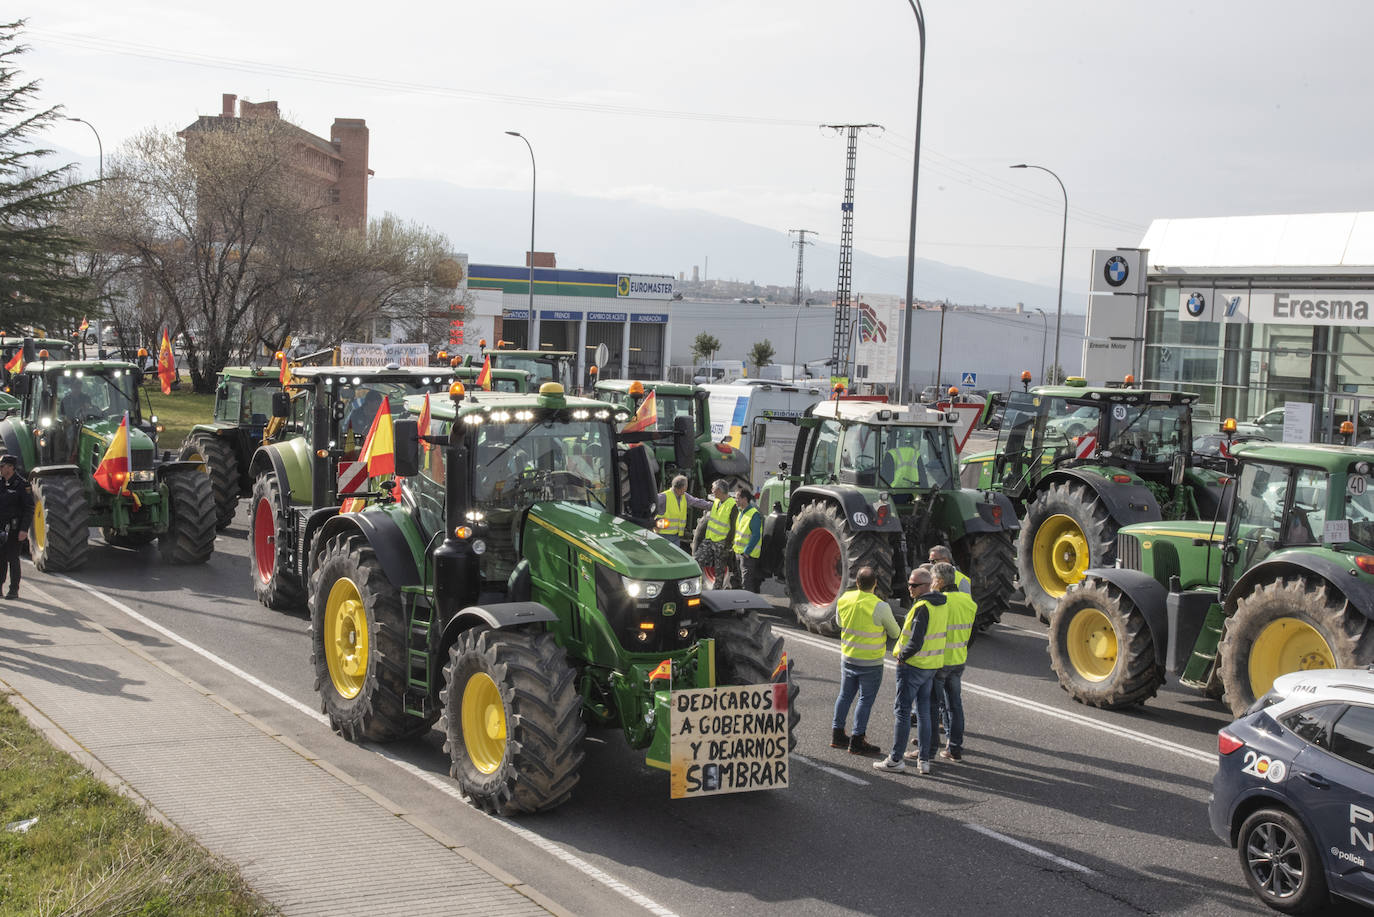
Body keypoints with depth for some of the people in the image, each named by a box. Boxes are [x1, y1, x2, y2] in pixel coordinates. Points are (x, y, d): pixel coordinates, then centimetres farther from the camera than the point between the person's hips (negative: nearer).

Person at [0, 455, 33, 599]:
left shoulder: (22, 485, -9)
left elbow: (29, 509, -11)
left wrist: (24, 529, -18)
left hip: (13, 528, -6)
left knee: (12, 558, -2)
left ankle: (14, 590, 5)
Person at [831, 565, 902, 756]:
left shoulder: (843, 600, -6)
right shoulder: (880, 607, -22)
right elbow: (895, 633, -8)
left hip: (847, 658, 5)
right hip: (870, 662, -5)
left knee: (845, 695, 18)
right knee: (866, 700, 5)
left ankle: (837, 735, 25)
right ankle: (857, 742, 7)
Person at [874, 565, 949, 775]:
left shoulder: (922, 607, -22)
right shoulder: (943, 605, 5)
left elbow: (916, 642, -25)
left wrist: (902, 657, -11)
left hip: (912, 665, -8)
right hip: (932, 665, 8)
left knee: (902, 711, -1)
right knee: (924, 711, 15)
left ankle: (896, 759, 2)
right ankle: (924, 758, 19)